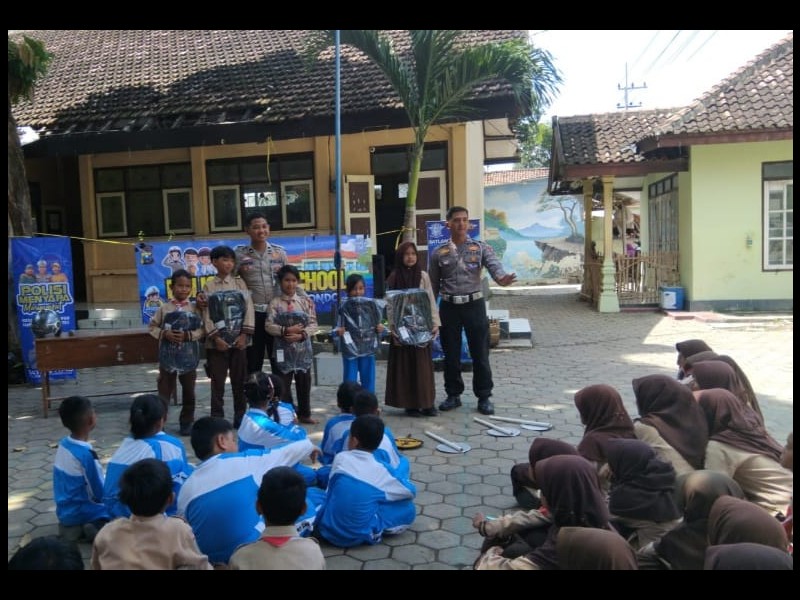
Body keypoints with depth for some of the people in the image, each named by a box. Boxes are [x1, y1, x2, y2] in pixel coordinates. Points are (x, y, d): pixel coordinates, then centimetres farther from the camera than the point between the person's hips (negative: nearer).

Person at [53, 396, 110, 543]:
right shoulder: (86, 454, -26)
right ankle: (97, 529, -13)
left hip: (64, 510, 8)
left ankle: (74, 526, 8)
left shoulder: (64, 444, -2)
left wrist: (105, 479, 13)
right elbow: (101, 494, -17)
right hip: (79, 513, -8)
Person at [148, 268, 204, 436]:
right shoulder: (164, 308, 0)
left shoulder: (195, 308, -2)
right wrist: (164, 334, -12)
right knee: (164, 390, 6)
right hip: (168, 356, 0)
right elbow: (152, 327, 4)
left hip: (189, 357, 1)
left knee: (189, 391, 11)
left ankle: (186, 422, 24)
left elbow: (202, 330, -3)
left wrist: (188, 335, -17)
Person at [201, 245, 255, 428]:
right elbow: (207, 314, -2)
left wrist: (244, 334, -7)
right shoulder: (209, 286, 3)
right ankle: (217, 417, 12)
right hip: (217, 343, -1)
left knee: (239, 380, 7)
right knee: (218, 382, 4)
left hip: (238, 340, 1)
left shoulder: (240, 282, 6)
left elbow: (248, 308, 1)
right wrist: (215, 337, -10)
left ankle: (240, 416, 17)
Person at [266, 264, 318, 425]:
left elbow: (313, 324, -1)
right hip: (283, 349, -2)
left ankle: (304, 414, 23)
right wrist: (286, 330, -20)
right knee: (283, 384, 4)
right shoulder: (275, 302, -2)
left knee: (304, 382, 10)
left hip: (303, 349, 2)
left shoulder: (306, 301, 2)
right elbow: (269, 326, -8)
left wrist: (301, 335, -16)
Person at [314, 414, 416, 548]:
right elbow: (411, 492, 8)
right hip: (359, 536, -1)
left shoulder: (340, 457, -1)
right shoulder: (382, 469, -6)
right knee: (408, 509, 10)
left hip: (327, 529, 1)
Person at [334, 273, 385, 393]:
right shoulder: (345, 307, -5)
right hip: (350, 350, -2)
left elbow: (377, 324, 9)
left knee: (368, 381, 11)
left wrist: (380, 328, -12)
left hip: (368, 349, 2)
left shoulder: (371, 305, 0)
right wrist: (338, 331, -21)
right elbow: (338, 329, 0)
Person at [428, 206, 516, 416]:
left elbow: (494, 265, -16)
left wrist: (501, 278, -38)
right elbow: (433, 285, 9)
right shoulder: (439, 253, 5)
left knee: (480, 354, 4)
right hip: (449, 307, 1)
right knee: (451, 355, 9)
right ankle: (453, 395, 25)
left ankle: (484, 397, 17)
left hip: (474, 305, -1)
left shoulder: (481, 248, 2)